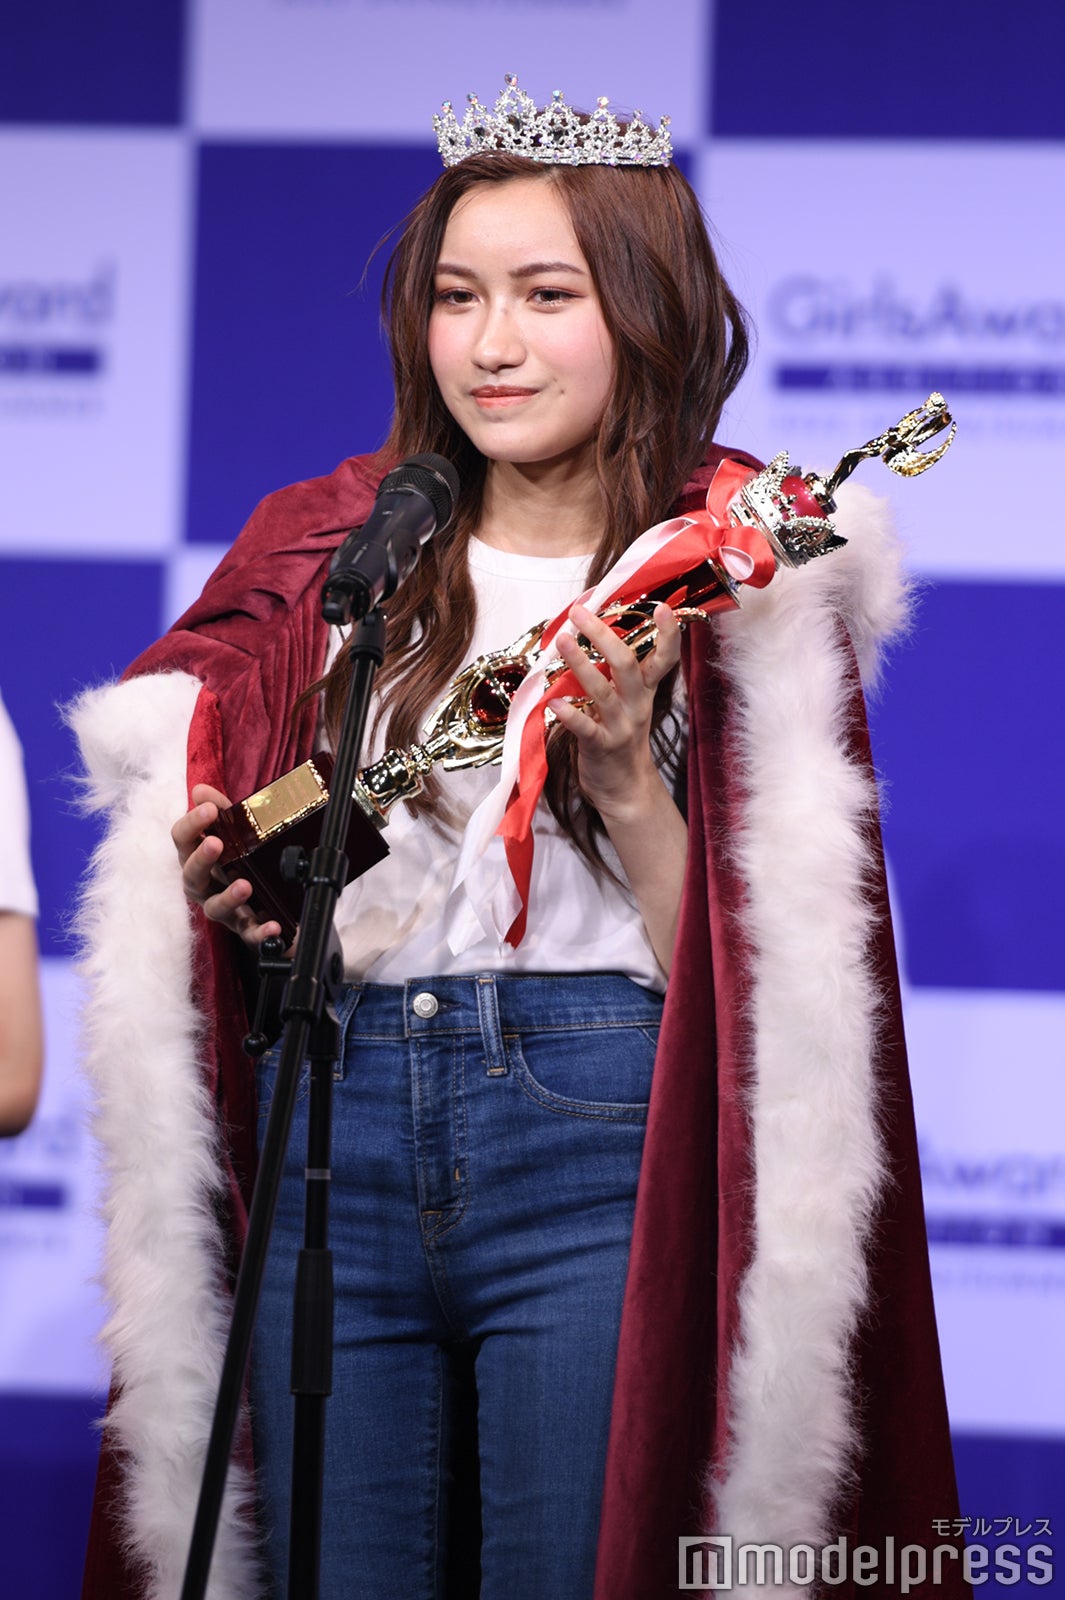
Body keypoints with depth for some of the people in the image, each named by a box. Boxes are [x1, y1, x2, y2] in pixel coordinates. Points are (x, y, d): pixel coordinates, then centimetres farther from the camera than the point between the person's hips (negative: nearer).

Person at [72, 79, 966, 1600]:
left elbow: (737, 967, 0)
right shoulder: (322, 549, 12)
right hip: (330, 1121, 3)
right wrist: (233, 891, -4)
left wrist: (624, 776, -14)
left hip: (597, 1143, -3)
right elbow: (208, 842, 18)